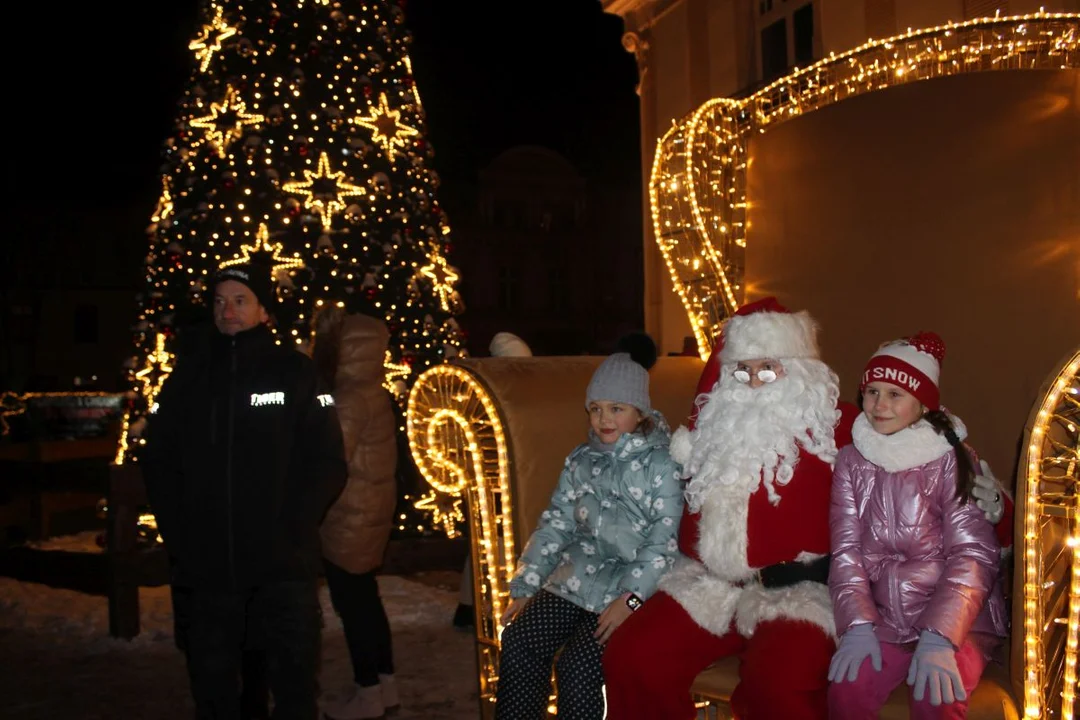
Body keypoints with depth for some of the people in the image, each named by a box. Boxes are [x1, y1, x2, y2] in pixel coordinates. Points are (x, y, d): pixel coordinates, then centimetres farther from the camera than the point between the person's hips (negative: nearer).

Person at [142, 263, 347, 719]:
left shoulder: (295, 372, 0)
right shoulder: (188, 376, 9)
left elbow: (328, 463, -2)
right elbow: (158, 461, 10)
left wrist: (292, 526, -11)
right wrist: (178, 531, -1)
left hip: (283, 563, -3)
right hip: (208, 563, 3)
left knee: (294, 681, 4)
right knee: (211, 681, 14)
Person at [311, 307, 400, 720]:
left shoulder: (350, 400, -21)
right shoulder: (371, 392, 6)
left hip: (349, 518, -9)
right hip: (369, 511, 9)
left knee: (351, 601, 3)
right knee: (364, 597, 18)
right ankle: (384, 684, 29)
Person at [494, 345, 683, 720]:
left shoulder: (661, 464, -4)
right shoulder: (580, 460, 13)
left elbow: (664, 540, -11)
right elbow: (555, 525, 13)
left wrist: (630, 598, -20)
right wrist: (524, 587, 6)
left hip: (630, 585, -5)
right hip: (576, 577, 6)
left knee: (577, 663, -22)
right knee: (518, 641, -13)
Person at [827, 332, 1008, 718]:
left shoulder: (953, 460, -5)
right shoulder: (851, 461, 4)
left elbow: (973, 555, -11)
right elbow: (846, 550, 0)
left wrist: (938, 638, -23)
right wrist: (858, 626, -15)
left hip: (956, 618, -2)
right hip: (884, 617, 2)